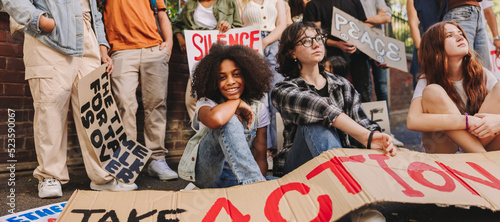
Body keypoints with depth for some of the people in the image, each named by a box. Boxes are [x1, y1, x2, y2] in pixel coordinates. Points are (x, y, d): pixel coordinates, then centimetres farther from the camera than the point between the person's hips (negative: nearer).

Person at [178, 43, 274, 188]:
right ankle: (254, 181, -31)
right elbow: (215, 118, -36)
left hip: (236, 179, 1)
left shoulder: (258, 110, 4)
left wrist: (258, 183, -20)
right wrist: (237, 102, -16)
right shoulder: (206, 103, -6)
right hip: (206, 175, 0)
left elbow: (260, 158, -1)